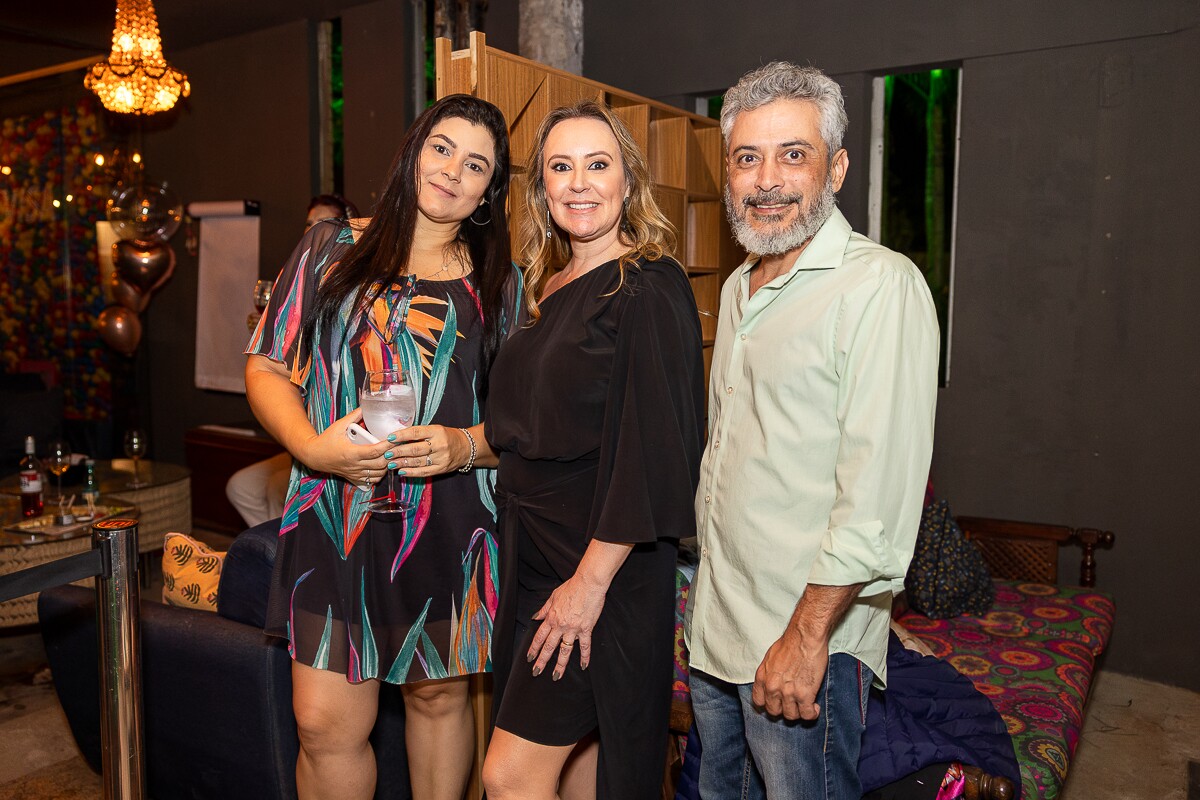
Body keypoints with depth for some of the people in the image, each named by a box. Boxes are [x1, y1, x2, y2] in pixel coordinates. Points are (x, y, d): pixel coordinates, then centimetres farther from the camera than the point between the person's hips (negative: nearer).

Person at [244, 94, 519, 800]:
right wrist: (311, 446, -13)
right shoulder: (333, 249, 6)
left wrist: (467, 447, -14)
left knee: (440, 695, 15)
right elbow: (266, 368, 5)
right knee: (326, 725, 0)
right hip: (335, 520, 0)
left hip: (453, 526, 1)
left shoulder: (500, 284, 7)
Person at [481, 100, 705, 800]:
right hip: (535, 551, 8)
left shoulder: (648, 288, -13)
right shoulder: (549, 287, 12)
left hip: (604, 564, -7)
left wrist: (591, 580, -20)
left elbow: (649, 452, -19)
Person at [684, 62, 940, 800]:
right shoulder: (740, 288, 11)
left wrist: (806, 636, -21)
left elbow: (880, 489, -22)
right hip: (714, 626, 8)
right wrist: (710, 584, 17)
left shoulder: (881, 284, -16)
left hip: (807, 636, -8)